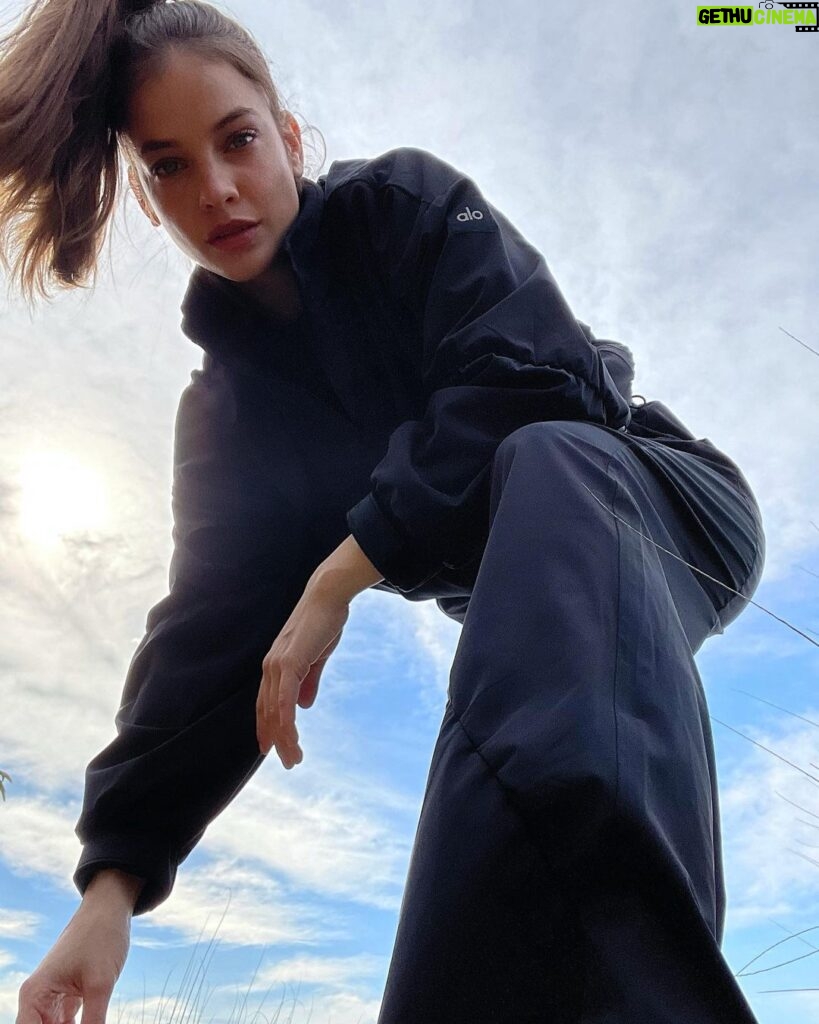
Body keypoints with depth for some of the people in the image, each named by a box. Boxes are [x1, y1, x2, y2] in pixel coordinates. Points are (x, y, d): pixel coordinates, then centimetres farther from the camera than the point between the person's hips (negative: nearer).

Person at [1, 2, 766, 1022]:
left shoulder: (407, 202, -7)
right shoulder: (226, 404, 3)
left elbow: (540, 375, -24)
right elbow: (207, 624, -6)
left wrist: (342, 571, -26)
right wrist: (113, 881, -15)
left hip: (667, 514, -4)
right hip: (540, 609, 5)